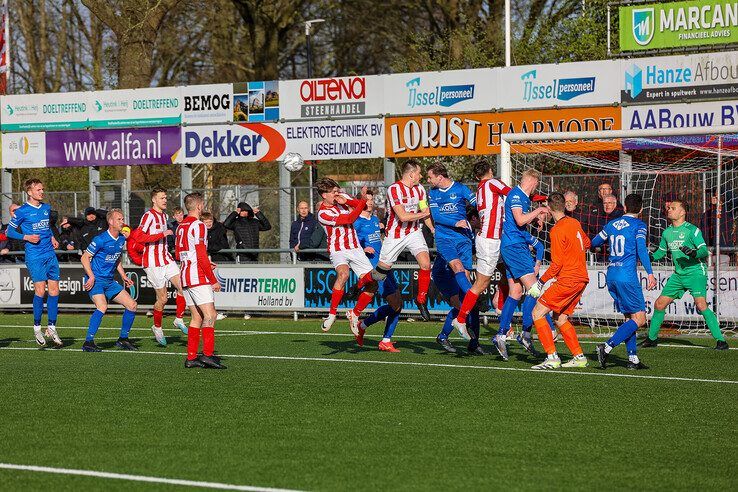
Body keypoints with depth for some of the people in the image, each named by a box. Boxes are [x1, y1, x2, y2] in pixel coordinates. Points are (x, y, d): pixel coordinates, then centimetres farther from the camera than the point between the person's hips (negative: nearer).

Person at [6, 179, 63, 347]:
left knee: (54, 291, 2)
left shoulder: (46, 208, 13)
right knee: (40, 290, -11)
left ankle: (51, 327, 11)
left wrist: (52, 237, 12)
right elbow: (9, 231, -1)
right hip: (34, 257, -6)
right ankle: (37, 327, 4)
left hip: (50, 255, 6)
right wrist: (26, 237, -13)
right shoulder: (22, 211, -5)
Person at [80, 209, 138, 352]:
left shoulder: (121, 240, 9)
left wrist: (124, 277, 16)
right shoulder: (100, 240, -15)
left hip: (109, 281, 8)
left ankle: (123, 339, 15)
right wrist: (91, 277, -21)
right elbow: (85, 258, -11)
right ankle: (88, 342, -24)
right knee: (102, 306, -30)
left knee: (132, 305, 3)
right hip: (95, 281, -8)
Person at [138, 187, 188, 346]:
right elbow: (140, 237, -23)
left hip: (166, 259, 7)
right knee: (162, 298, -2)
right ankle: (157, 327, 18)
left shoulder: (164, 216, 14)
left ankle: (179, 319, 7)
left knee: (182, 287, -9)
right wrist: (162, 234, -24)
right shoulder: (149, 215, -12)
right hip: (153, 263, -7)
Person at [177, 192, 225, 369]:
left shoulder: (181, 226, 16)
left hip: (185, 275, 9)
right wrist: (213, 280, -12)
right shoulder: (198, 225, -11)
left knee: (197, 318, 10)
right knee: (210, 315, -11)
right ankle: (208, 354, -21)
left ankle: (191, 357, 7)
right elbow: (202, 255, -17)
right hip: (198, 277, -9)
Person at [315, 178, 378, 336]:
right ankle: (332, 314, -29)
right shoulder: (323, 214, -15)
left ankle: (354, 314, 17)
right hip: (338, 250, -6)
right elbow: (349, 219, -20)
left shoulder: (343, 197, 4)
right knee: (343, 274, -37)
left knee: (372, 285, -3)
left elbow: (363, 206, 3)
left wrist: (347, 201, -13)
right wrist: (363, 199, -19)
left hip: (355, 249, 6)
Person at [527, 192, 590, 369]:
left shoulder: (557, 230, -14)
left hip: (567, 280, -9)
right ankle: (579, 357, 16)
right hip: (581, 278, 9)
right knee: (560, 318, 18)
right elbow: (586, 243, 27)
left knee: (538, 313, -5)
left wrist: (541, 283, -9)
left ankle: (552, 358, -12)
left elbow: (557, 264, -17)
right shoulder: (575, 223, 9)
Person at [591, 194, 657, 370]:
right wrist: (650, 273, -20)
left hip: (611, 274, 7)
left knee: (629, 317, 14)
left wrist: (596, 245, 52)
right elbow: (641, 248, -15)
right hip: (627, 274, -7)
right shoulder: (639, 225, -1)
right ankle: (607, 347, -19)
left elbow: (594, 243, 27)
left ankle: (633, 358, 6)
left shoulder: (611, 224, 15)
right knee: (639, 318, -4)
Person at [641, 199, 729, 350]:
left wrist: (693, 253, -37)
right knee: (659, 304, 6)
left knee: (701, 305, -23)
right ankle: (652, 338, 24)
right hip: (678, 275, 7)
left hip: (696, 273, -7)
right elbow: (660, 252, 24)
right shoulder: (667, 232, 11)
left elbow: (704, 251, -17)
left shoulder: (692, 230, -10)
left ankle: (721, 340, -19)